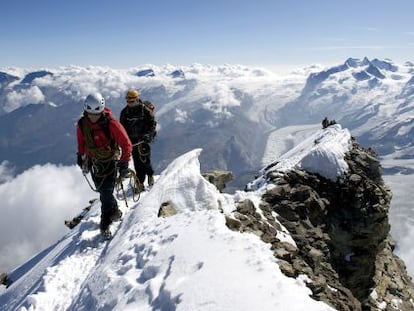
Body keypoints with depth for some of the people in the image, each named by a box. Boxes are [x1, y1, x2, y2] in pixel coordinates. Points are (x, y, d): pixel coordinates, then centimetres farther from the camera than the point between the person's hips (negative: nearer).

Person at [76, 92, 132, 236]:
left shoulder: (111, 123, -25)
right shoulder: (82, 124, -11)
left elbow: (126, 144, -20)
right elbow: (81, 141, 11)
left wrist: (124, 164, -21)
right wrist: (81, 156, 19)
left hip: (110, 161, -4)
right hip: (94, 161, 4)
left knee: (106, 191, -6)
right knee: (101, 189, 11)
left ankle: (105, 222, 10)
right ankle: (114, 212, 32)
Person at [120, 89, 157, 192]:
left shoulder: (145, 110, -7)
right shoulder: (124, 112, 4)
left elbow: (152, 123, -4)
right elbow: (122, 126, 13)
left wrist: (148, 135, -17)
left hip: (144, 138, -3)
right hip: (133, 140, 3)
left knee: (145, 160, -5)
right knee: (137, 162, 2)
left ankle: (150, 174, 25)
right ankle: (140, 183, 11)